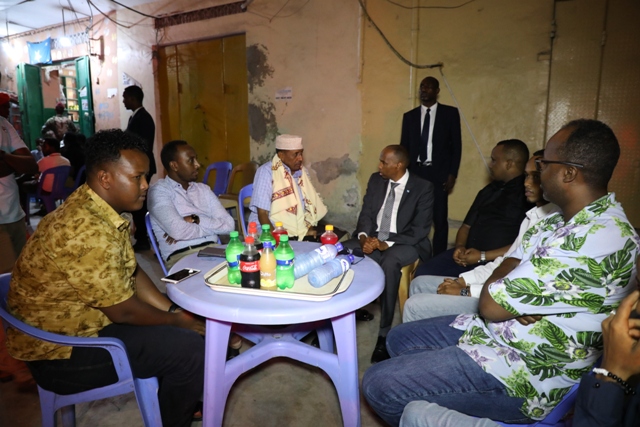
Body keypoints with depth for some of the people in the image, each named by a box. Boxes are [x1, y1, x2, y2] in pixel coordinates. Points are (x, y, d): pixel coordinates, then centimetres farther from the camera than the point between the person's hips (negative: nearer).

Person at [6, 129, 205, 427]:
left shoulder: (100, 212, 1)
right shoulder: (87, 231, -30)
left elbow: (132, 273, 7)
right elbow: (123, 312, -23)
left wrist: (175, 311, -3)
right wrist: (178, 321, -8)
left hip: (82, 320, 9)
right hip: (60, 353, -9)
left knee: (186, 326, 10)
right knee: (187, 347, -16)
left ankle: (180, 401, 32)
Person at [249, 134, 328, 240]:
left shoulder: (303, 171, 7)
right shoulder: (266, 172, -12)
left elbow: (310, 203, 10)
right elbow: (262, 214, -14)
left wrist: (308, 229, -6)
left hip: (300, 232, 6)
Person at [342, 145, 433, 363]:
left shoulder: (423, 188, -9)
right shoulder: (376, 180, 6)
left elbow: (420, 230, -14)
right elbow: (366, 213, 6)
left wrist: (387, 244, -24)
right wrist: (363, 236, -16)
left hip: (405, 243, -4)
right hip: (372, 238, 5)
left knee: (389, 263, -38)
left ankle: (385, 333, -25)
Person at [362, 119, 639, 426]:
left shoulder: (595, 240, -29)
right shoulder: (564, 218, 6)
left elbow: (490, 305, -26)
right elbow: (503, 274, 6)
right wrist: (518, 302, -16)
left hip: (525, 376, -9)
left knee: (378, 385, -13)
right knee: (399, 339, 16)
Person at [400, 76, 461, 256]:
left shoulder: (450, 113, 5)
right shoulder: (409, 116, 12)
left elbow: (456, 145, 3)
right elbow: (404, 146, 12)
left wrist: (452, 174, -5)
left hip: (439, 173, -2)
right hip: (415, 172, 2)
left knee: (440, 219, 2)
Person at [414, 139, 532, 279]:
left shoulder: (527, 195, -5)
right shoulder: (489, 190, 20)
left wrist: (483, 256, -15)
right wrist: (460, 246, -1)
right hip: (467, 255, 7)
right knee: (423, 274, -12)